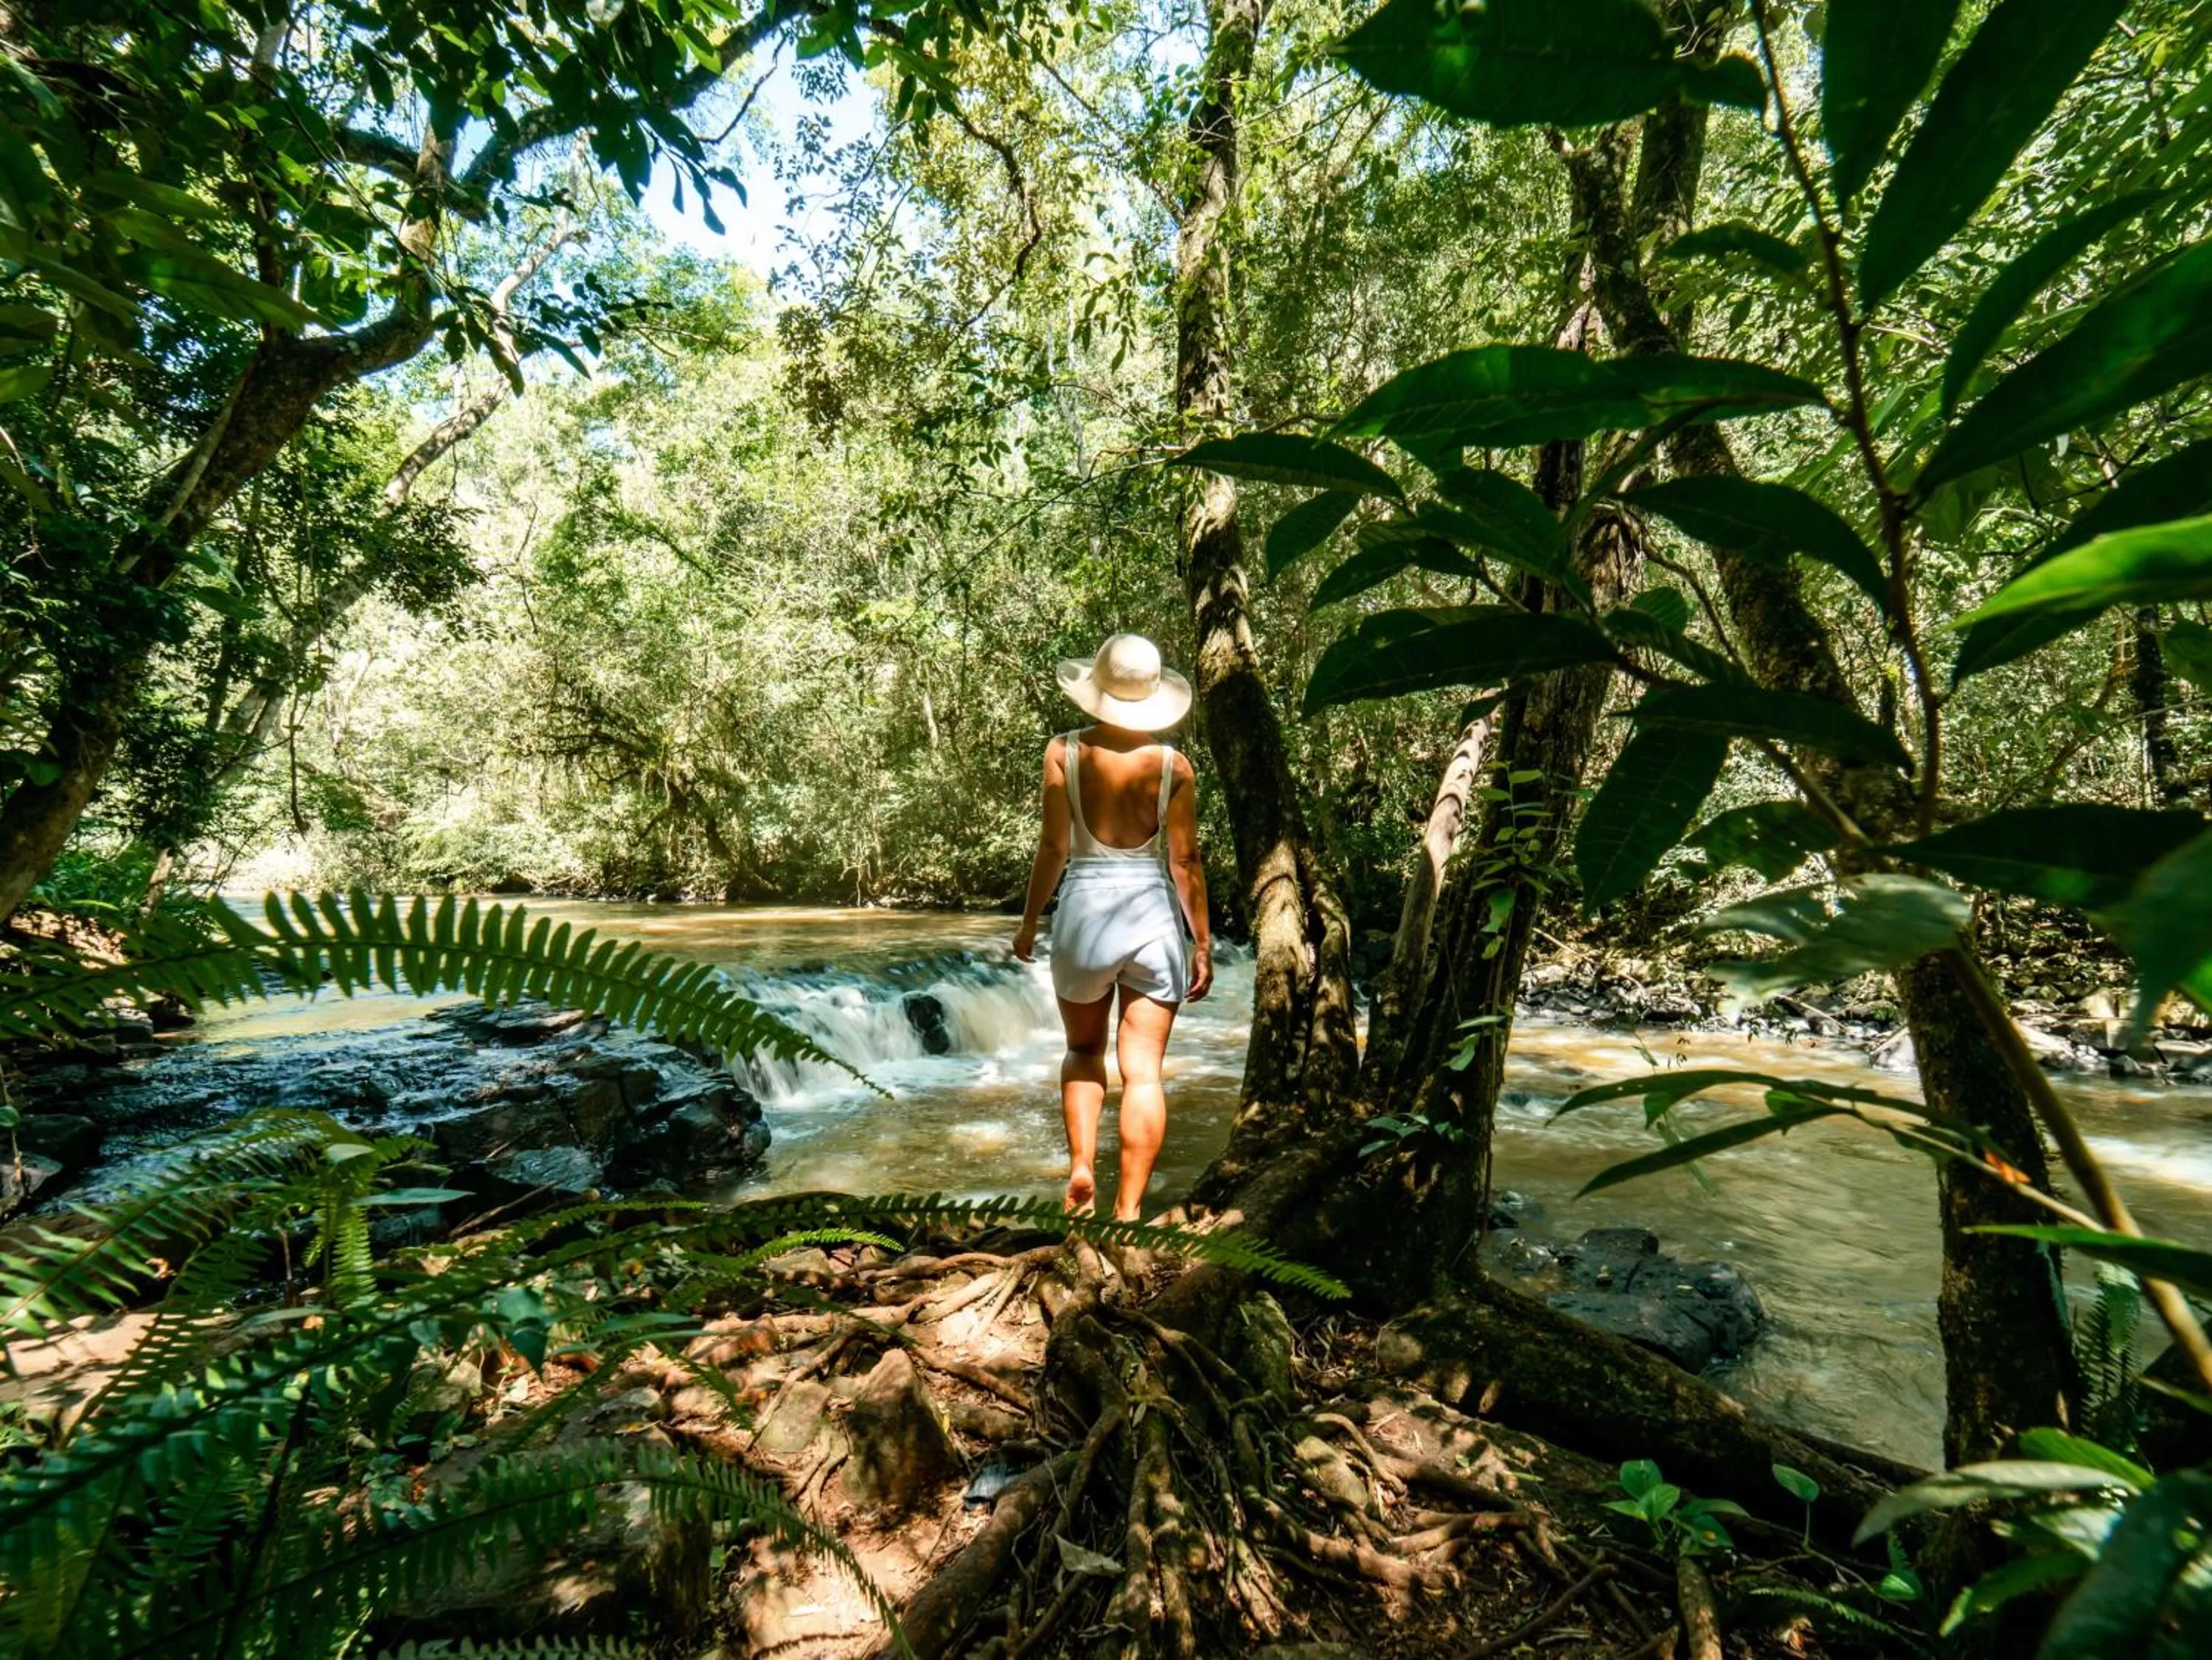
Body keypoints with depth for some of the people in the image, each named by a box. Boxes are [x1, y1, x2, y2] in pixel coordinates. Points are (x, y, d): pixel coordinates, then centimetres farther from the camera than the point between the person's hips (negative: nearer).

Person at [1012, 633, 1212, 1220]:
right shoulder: (1173, 764, -2)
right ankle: (1128, 1208, 7)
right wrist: (1202, 943, 5)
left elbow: (1054, 846, -4)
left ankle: (1080, 1166, 7)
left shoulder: (1065, 751, -4)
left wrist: (1028, 922, 7)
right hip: (1153, 915, 0)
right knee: (1143, 1069, 6)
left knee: (1083, 1050, 22)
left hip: (1085, 909, 0)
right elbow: (1185, 860, -3)